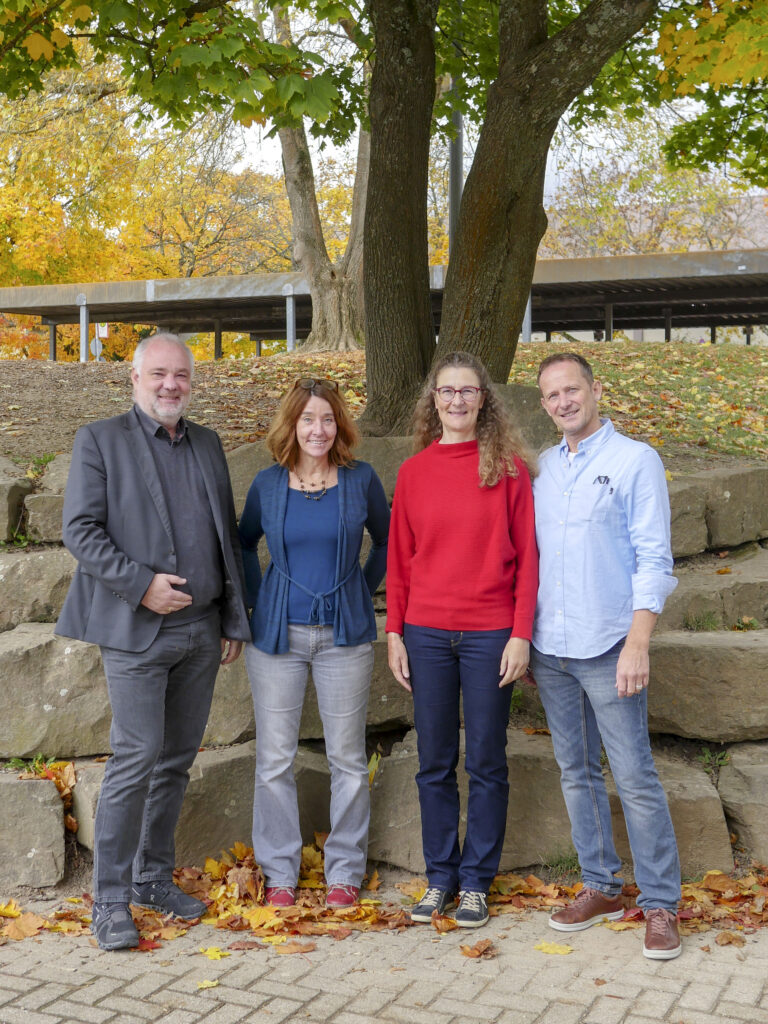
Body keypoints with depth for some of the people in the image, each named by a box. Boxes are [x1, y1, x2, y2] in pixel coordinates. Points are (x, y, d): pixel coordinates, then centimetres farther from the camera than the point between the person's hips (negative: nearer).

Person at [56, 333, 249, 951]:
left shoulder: (208, 444, 14)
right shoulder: (99, 441, -1)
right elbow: (80, 531, -9)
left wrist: (234, 621, 11)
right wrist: (142, 584, -18)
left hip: (201, 630, 5)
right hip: (136, 630, -5)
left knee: (177, 760, 11)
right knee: (136, 759, -7)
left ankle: (154, 878, 26)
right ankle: (111, 901, 6)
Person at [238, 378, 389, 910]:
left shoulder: (361, 480, -2)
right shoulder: (268, 484, 0)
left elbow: (386, 542, 12)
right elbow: (244, 545, 17)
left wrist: (362, 591, 5)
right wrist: (256, 601, 8)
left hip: (344, 633, 0)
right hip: (277, 633, 1)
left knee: (348, 756, 7)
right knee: (275, 757, 6)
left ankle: (345, 871, 23)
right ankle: (280, 872, 22)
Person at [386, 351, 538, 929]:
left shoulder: (508, 466, 0)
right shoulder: (414, 472, 7)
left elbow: (526, 556, -1)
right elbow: (399, 558, 10)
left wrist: (521, 633, -7)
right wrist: (394, 632, 4)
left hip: (490, 635, -2)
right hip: (426, 634, 2)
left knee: (486, 763, 6)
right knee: (435, 762, 9)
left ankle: (477, 881, 20)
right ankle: (440, 876, 22)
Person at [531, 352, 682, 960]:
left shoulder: (636, 461, -4)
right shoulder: (544, 468, 12)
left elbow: (653, 560, -9)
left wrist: (638, 644, -17)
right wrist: (522, 637, 10)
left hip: (607, 648, -5)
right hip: (550, 650, 6)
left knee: (635, 778, -2)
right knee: (577, 772, 12)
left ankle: (660, 904, 10)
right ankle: (601, 887, 25)